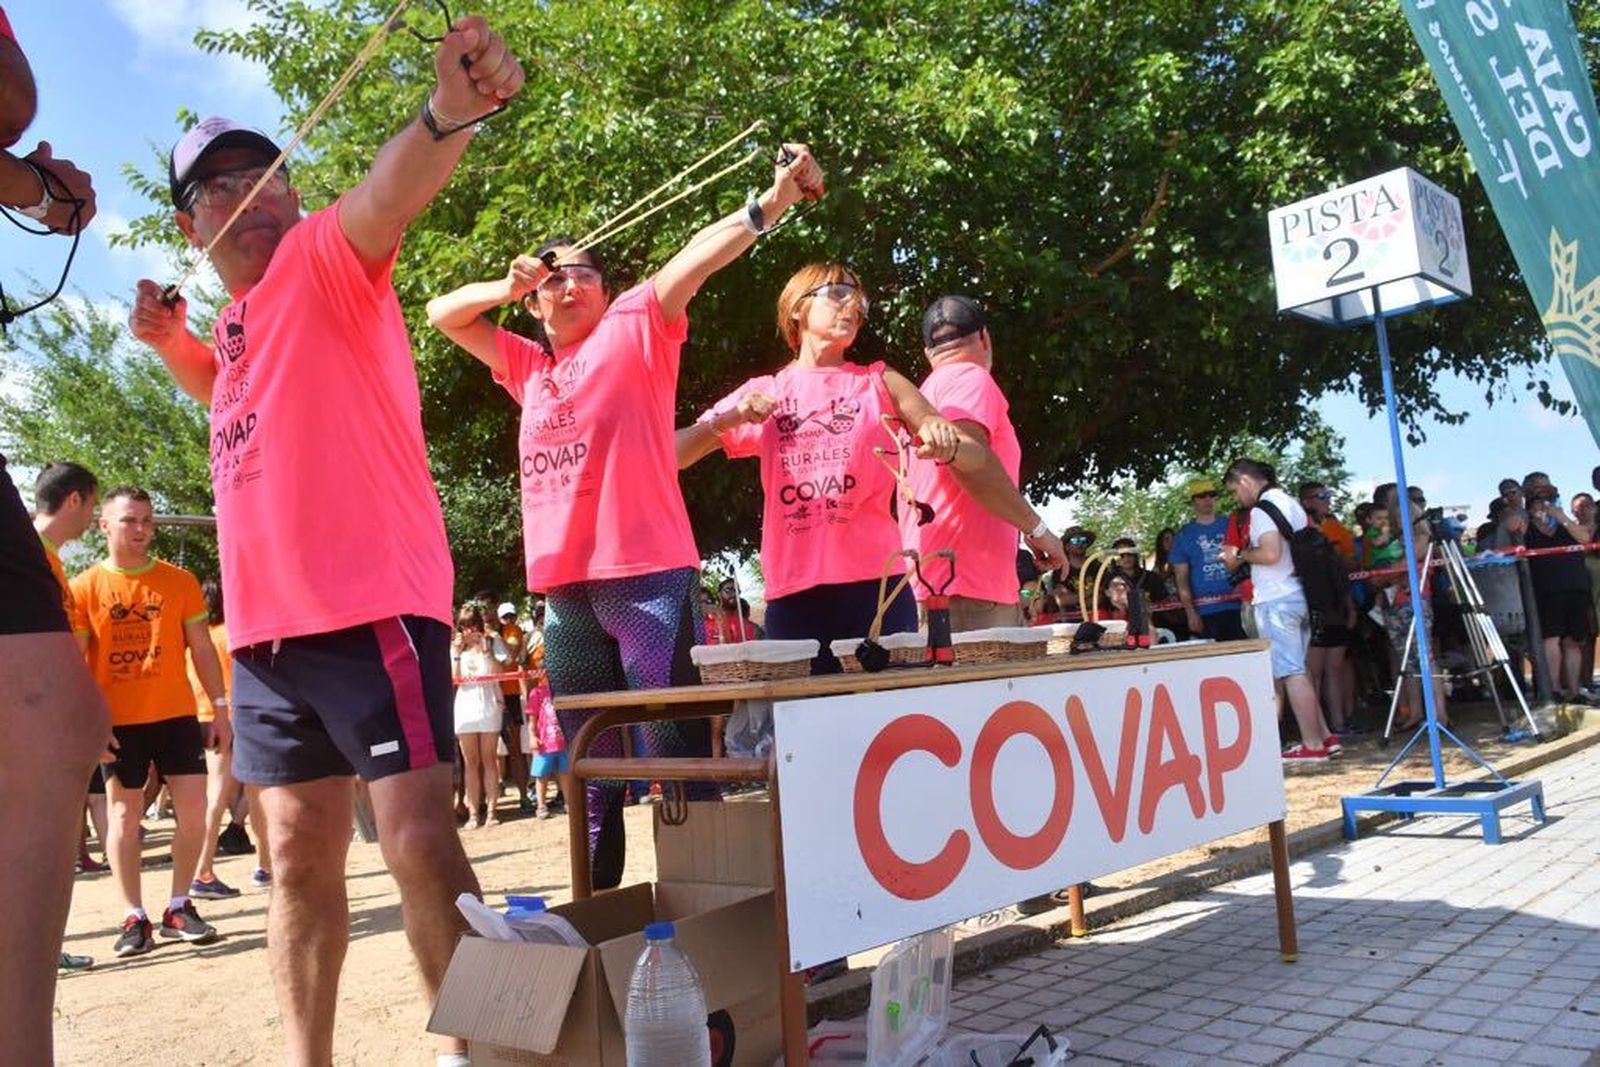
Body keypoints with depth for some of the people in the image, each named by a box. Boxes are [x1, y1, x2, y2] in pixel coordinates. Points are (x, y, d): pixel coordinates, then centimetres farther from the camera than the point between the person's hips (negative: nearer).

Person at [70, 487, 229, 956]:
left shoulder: (180, 581, 4)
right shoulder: (84, 588, 1)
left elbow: (202, 648, 7)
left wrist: (220, 708, 2)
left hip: (177, 714, 2)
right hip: (119, 722, -1)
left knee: (193, 809, 0)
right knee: (124, 816, 4)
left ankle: (179, 907, 14)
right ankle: (134, 918, 13)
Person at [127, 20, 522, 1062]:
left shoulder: (327, 258, -2)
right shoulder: (232, 323, 20)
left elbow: (393, 193, -24)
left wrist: (447, 115, -46)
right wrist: (175, 344, 21)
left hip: (370, 603, -8)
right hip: (265, 624, 8)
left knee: (418, 837, -8)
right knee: (301, 850, 12)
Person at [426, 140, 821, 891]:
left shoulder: (635, 332, 6)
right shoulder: (528, 367, 21)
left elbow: (694, 260, -10)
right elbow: (441, 314, 26)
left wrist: (770, 204, -24)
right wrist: (504, 287, 6)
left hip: (647, 575, -6)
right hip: (565, 588, 6)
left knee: (677, 754, -8)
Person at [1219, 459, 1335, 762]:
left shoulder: (1262, 509, -13)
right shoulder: (1291, 503, 17)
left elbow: (1270, 553, -25)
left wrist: (1239, 555, -7)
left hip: (1276, 601, -10)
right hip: (1298, 595, 10)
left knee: (1291, 673, -5)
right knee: (1298, 671, 16)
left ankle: (1313, 745, -1)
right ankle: (1324, 735, 19)